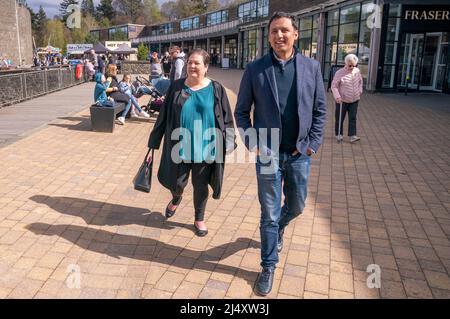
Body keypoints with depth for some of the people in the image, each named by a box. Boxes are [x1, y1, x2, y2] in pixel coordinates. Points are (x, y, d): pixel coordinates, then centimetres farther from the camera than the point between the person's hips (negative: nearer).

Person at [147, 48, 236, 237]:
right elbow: (164, 116, 5)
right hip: (180, 146, 1)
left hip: (205, 147, -1)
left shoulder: (215, 89, -2)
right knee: (177, 183, 9)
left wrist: (228, 143, -8)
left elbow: (226, 119, 0)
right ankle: (176, 199, 46)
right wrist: (155, 141, 6)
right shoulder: (176, 87, 1)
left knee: (200, 186, 10)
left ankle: (199, 219, 32)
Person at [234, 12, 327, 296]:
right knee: (269, 214, 7)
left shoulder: (311, 67, 0)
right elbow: (242, 111, 2)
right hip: (268, 153, -2)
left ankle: (279, 228, 53)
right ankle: (269, 266, 25)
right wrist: (252, 143, -7)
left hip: (299, 154, 2)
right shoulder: (255, 69, -4)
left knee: (296, 206, 19)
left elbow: (320, 109, 4)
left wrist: (313, 143, -3)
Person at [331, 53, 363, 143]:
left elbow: (360, 81, 20)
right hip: (342, 100, -3)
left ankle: (352, 136, -2)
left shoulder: (357, 71, 2)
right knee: (340, 118, 7)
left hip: (354, 100, 4)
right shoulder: (340, 73, -12)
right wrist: (337, 96, -21)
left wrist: (360, 91, 7)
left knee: (353, 118, -2)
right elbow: (334, 86, -11)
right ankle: (339, 134, 22)